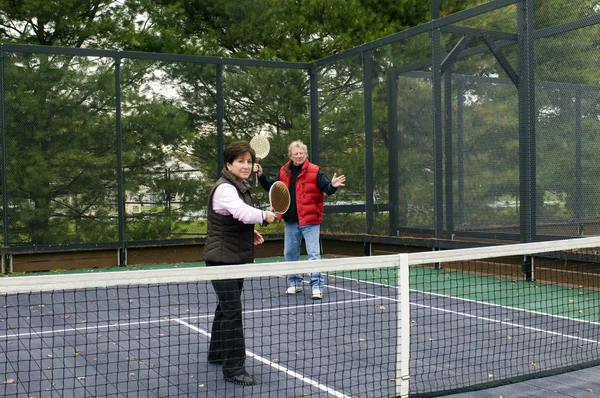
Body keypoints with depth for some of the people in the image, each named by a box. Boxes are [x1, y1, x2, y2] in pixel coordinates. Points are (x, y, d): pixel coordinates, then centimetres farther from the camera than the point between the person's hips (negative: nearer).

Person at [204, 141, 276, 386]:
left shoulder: (239, 187, 12)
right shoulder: (224, 189, -19)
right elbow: (244, 212, -35)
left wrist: (250, 232, 8)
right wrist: (265, 216, -16)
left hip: (236, 258, 10)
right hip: (222, 259, -10)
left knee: (227, 307, 20)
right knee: (232, 311, -10)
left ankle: (217, 353, 36)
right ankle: (233, 368, -5)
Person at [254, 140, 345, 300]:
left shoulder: (315, 171, -8)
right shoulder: (284, 172, 8)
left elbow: (326, 187, -15)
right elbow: (271, 186, 17)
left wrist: (333, 185, -37)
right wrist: (261, 175, 6)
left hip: (310, 220, -6)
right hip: (291, 221, 6)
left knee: (314, 253, -7)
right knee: (290, 253, 15)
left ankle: (317, 286, -2)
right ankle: (295, 283, 29)